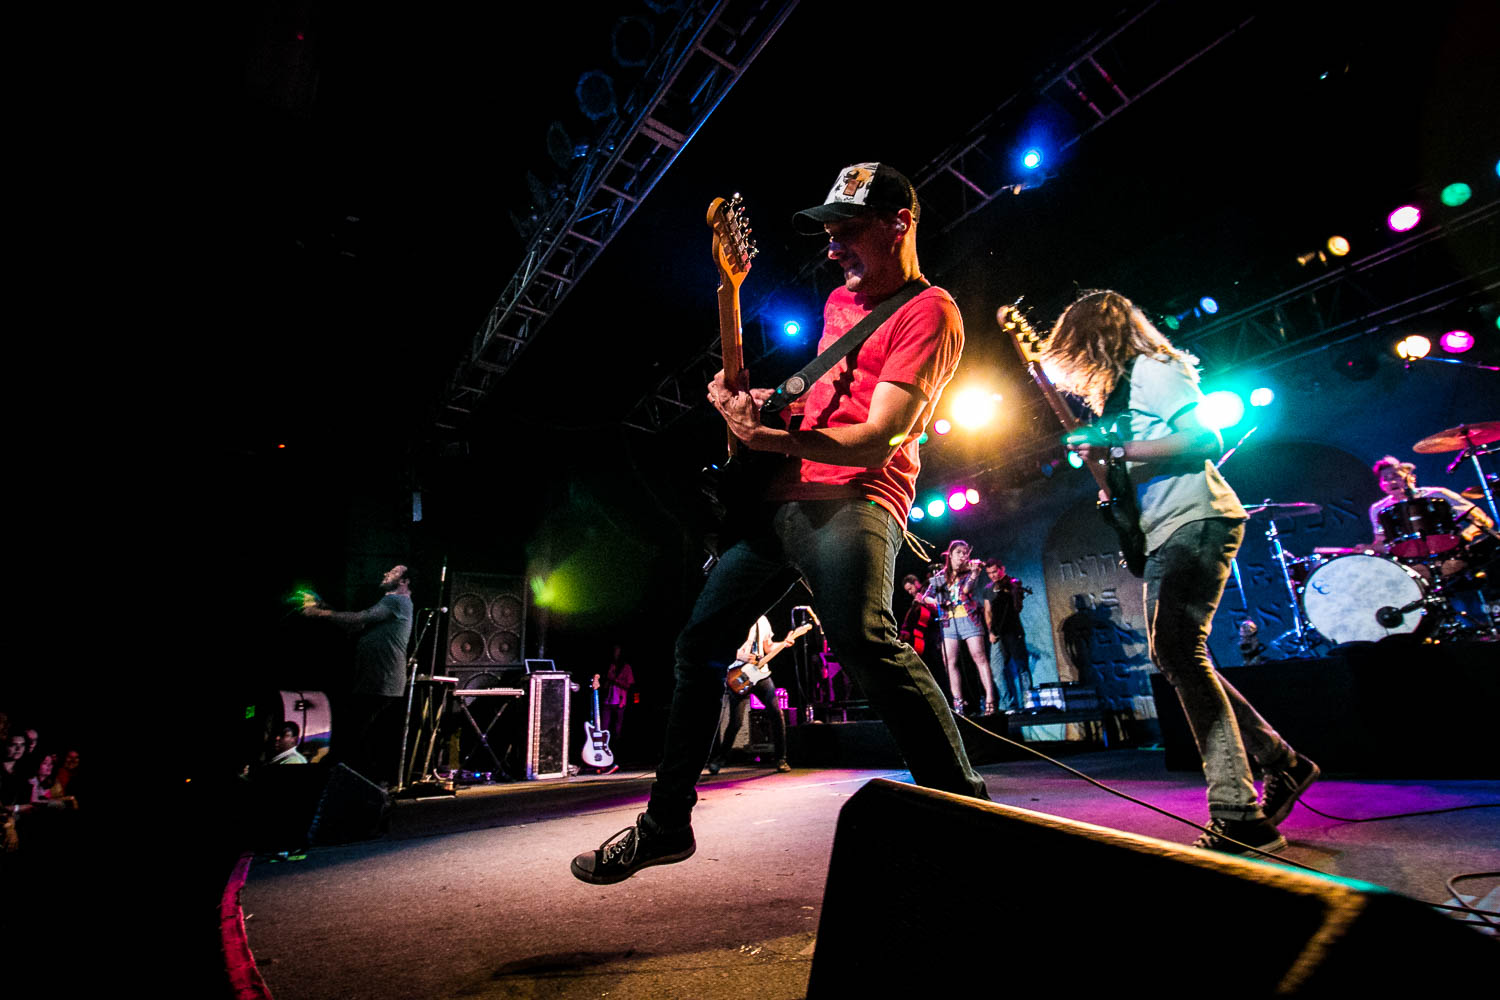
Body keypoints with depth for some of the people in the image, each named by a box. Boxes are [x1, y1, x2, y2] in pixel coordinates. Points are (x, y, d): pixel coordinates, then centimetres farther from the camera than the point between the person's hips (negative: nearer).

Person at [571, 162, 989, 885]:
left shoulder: (927, 311, -4)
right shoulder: (840, 301, 23)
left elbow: (876, 440, -16)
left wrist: (764, 437, -26)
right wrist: (762, 402, 11)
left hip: (853, 499, -8)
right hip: (784, 496, 8)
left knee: (863, 641, -32)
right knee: (701, 640, 7)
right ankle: (665, 823, 21)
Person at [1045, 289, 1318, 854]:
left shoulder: (1151, 369, -3)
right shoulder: (1120, 387, 25)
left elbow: (1206, 441, -15)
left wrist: (1116, 450, -17)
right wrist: (1102, 460, 12)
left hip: (1196, 522, -11)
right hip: (1164, 536, 11)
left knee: (1177, 650, -19)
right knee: (1175, 655, 10)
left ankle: (1239, 817, -14)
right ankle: (1280, 762, 21)